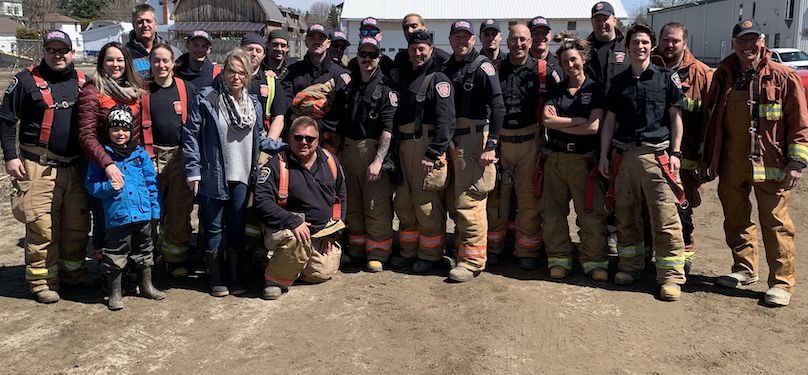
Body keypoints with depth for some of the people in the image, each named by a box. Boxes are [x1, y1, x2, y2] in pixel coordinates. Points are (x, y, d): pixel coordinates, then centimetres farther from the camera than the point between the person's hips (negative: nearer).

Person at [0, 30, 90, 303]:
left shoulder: (83, 82, 11)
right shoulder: (27, 80, -2)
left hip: (76, 166, 4)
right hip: (39, 167, -4)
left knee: (78, 222, 9)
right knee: (42, 225, -5)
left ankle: (73, 270, 26)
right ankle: (42, 280, 7)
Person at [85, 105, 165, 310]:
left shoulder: (140, 153, 7)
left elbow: (152, 183, 9)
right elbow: (91, 185, 0)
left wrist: (155, 209, 5)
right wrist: (108, 187, -19)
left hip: (143, 214, 4)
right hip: (117, 215, -3)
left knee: (144, 251, 18)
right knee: (116, 255, 2)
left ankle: (147, 286, 34)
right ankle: (114, 293, 17)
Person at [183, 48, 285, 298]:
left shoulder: (254, 104, 8)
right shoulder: (206, 99, -7)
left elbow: (259, 139, 17)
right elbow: (190, 135, -6)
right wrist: (192, 171, -9)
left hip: (241, 177, 4)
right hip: (212, 176, -4)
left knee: (237, 228, 10)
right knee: (213, 228, 6)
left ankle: (234, 276, 22)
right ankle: (216, 278, 20)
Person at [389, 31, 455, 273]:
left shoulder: (438, 79, -5)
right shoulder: (405, 77, 19)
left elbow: (445, 120, -15)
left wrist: (434, 153, -21)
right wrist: (396, 148, 10)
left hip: (427, 147, -8)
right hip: (404, 147, 8)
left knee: (427, 206, -2)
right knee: (403, 204, 13)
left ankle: (429, 255, 12)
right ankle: (408, 252, 25)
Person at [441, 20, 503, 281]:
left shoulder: (482, 67, -6)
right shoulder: (446, 69, 15)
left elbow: (498, 107, -14)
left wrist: (491, 145, -21)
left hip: (473, 139, -7)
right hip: (450, 140, 7)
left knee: (468, 201, -8)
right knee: (453, 200, 11)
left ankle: (473, 259, -2)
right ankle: (461, 245, 25)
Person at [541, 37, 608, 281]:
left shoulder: (595, 90, 3)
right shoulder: (556, 90, 13)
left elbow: (594, 126, -10)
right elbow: (546, 120, -3)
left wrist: (558, 122, -4)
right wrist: (578, 120, -9)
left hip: (584, 159, -3)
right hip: (555, 158, 3)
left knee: (591, 213, -4)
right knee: (553, 213, 4)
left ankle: (595, 261, 7)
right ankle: (559, 259, 15)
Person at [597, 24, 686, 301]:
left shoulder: (667, 78, 4)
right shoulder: (618, 81, 12)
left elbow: (676, 117, 4)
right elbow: (609, 120, 13)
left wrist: (675, 152, -4)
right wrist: (603, 155, 6)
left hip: (656, 154, -3)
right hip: (623, 154, 3)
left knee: (665, 218, -6)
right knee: (625, 215, 9)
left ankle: (671, 276, -1)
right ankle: (630, 266, 23)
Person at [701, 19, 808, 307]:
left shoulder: (783, 77, -5)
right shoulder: (723, 76, 8)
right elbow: (710, 119, 14)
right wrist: (709, 158, 14)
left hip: (769, 163, -5)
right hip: (731, 163, 5)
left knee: (775, 223, -1)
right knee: (735, 219, 14)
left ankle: (782, 282, 8)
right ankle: (745, 269, 31)